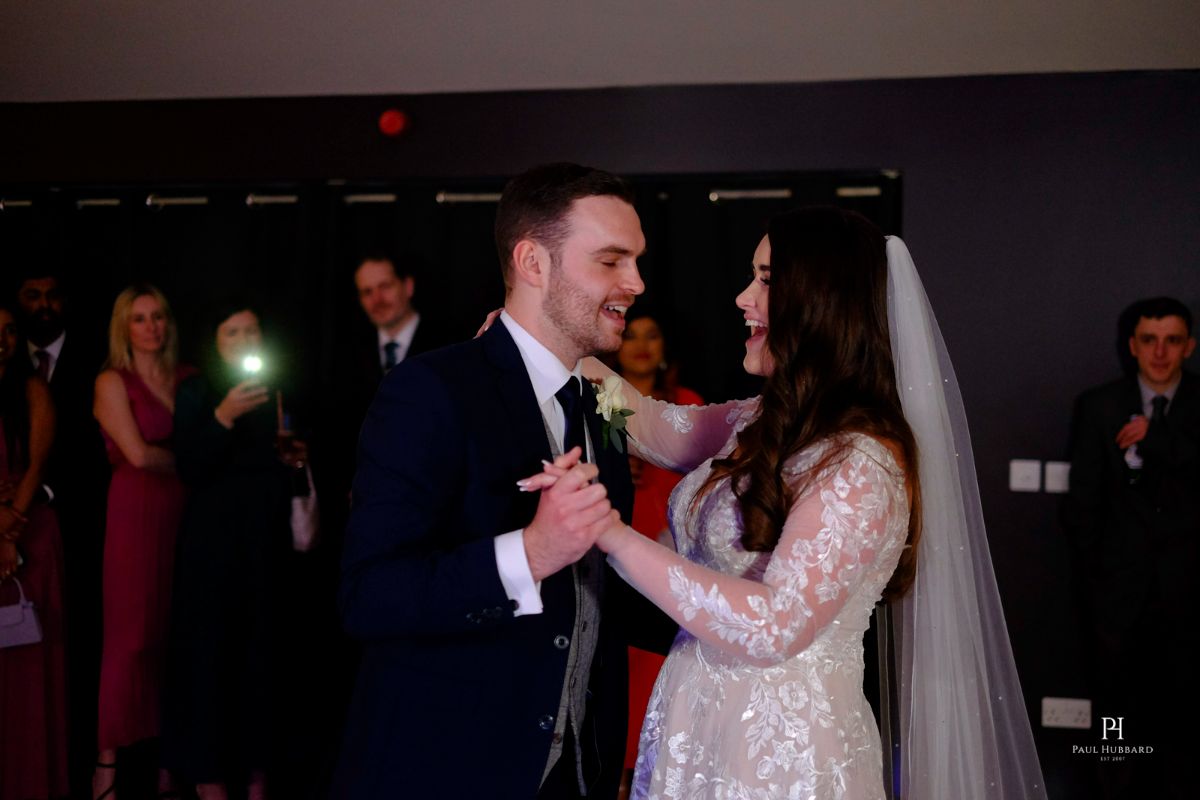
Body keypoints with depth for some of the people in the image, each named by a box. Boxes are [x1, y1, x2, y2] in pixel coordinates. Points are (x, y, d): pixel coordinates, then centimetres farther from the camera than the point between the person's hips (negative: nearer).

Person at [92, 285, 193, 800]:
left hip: (185, 513, 4)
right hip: (137, 512, -4)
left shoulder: (188, 378, 11)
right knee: (131, 635, -1)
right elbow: (138, 454, -9)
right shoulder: (112, 381, 0)